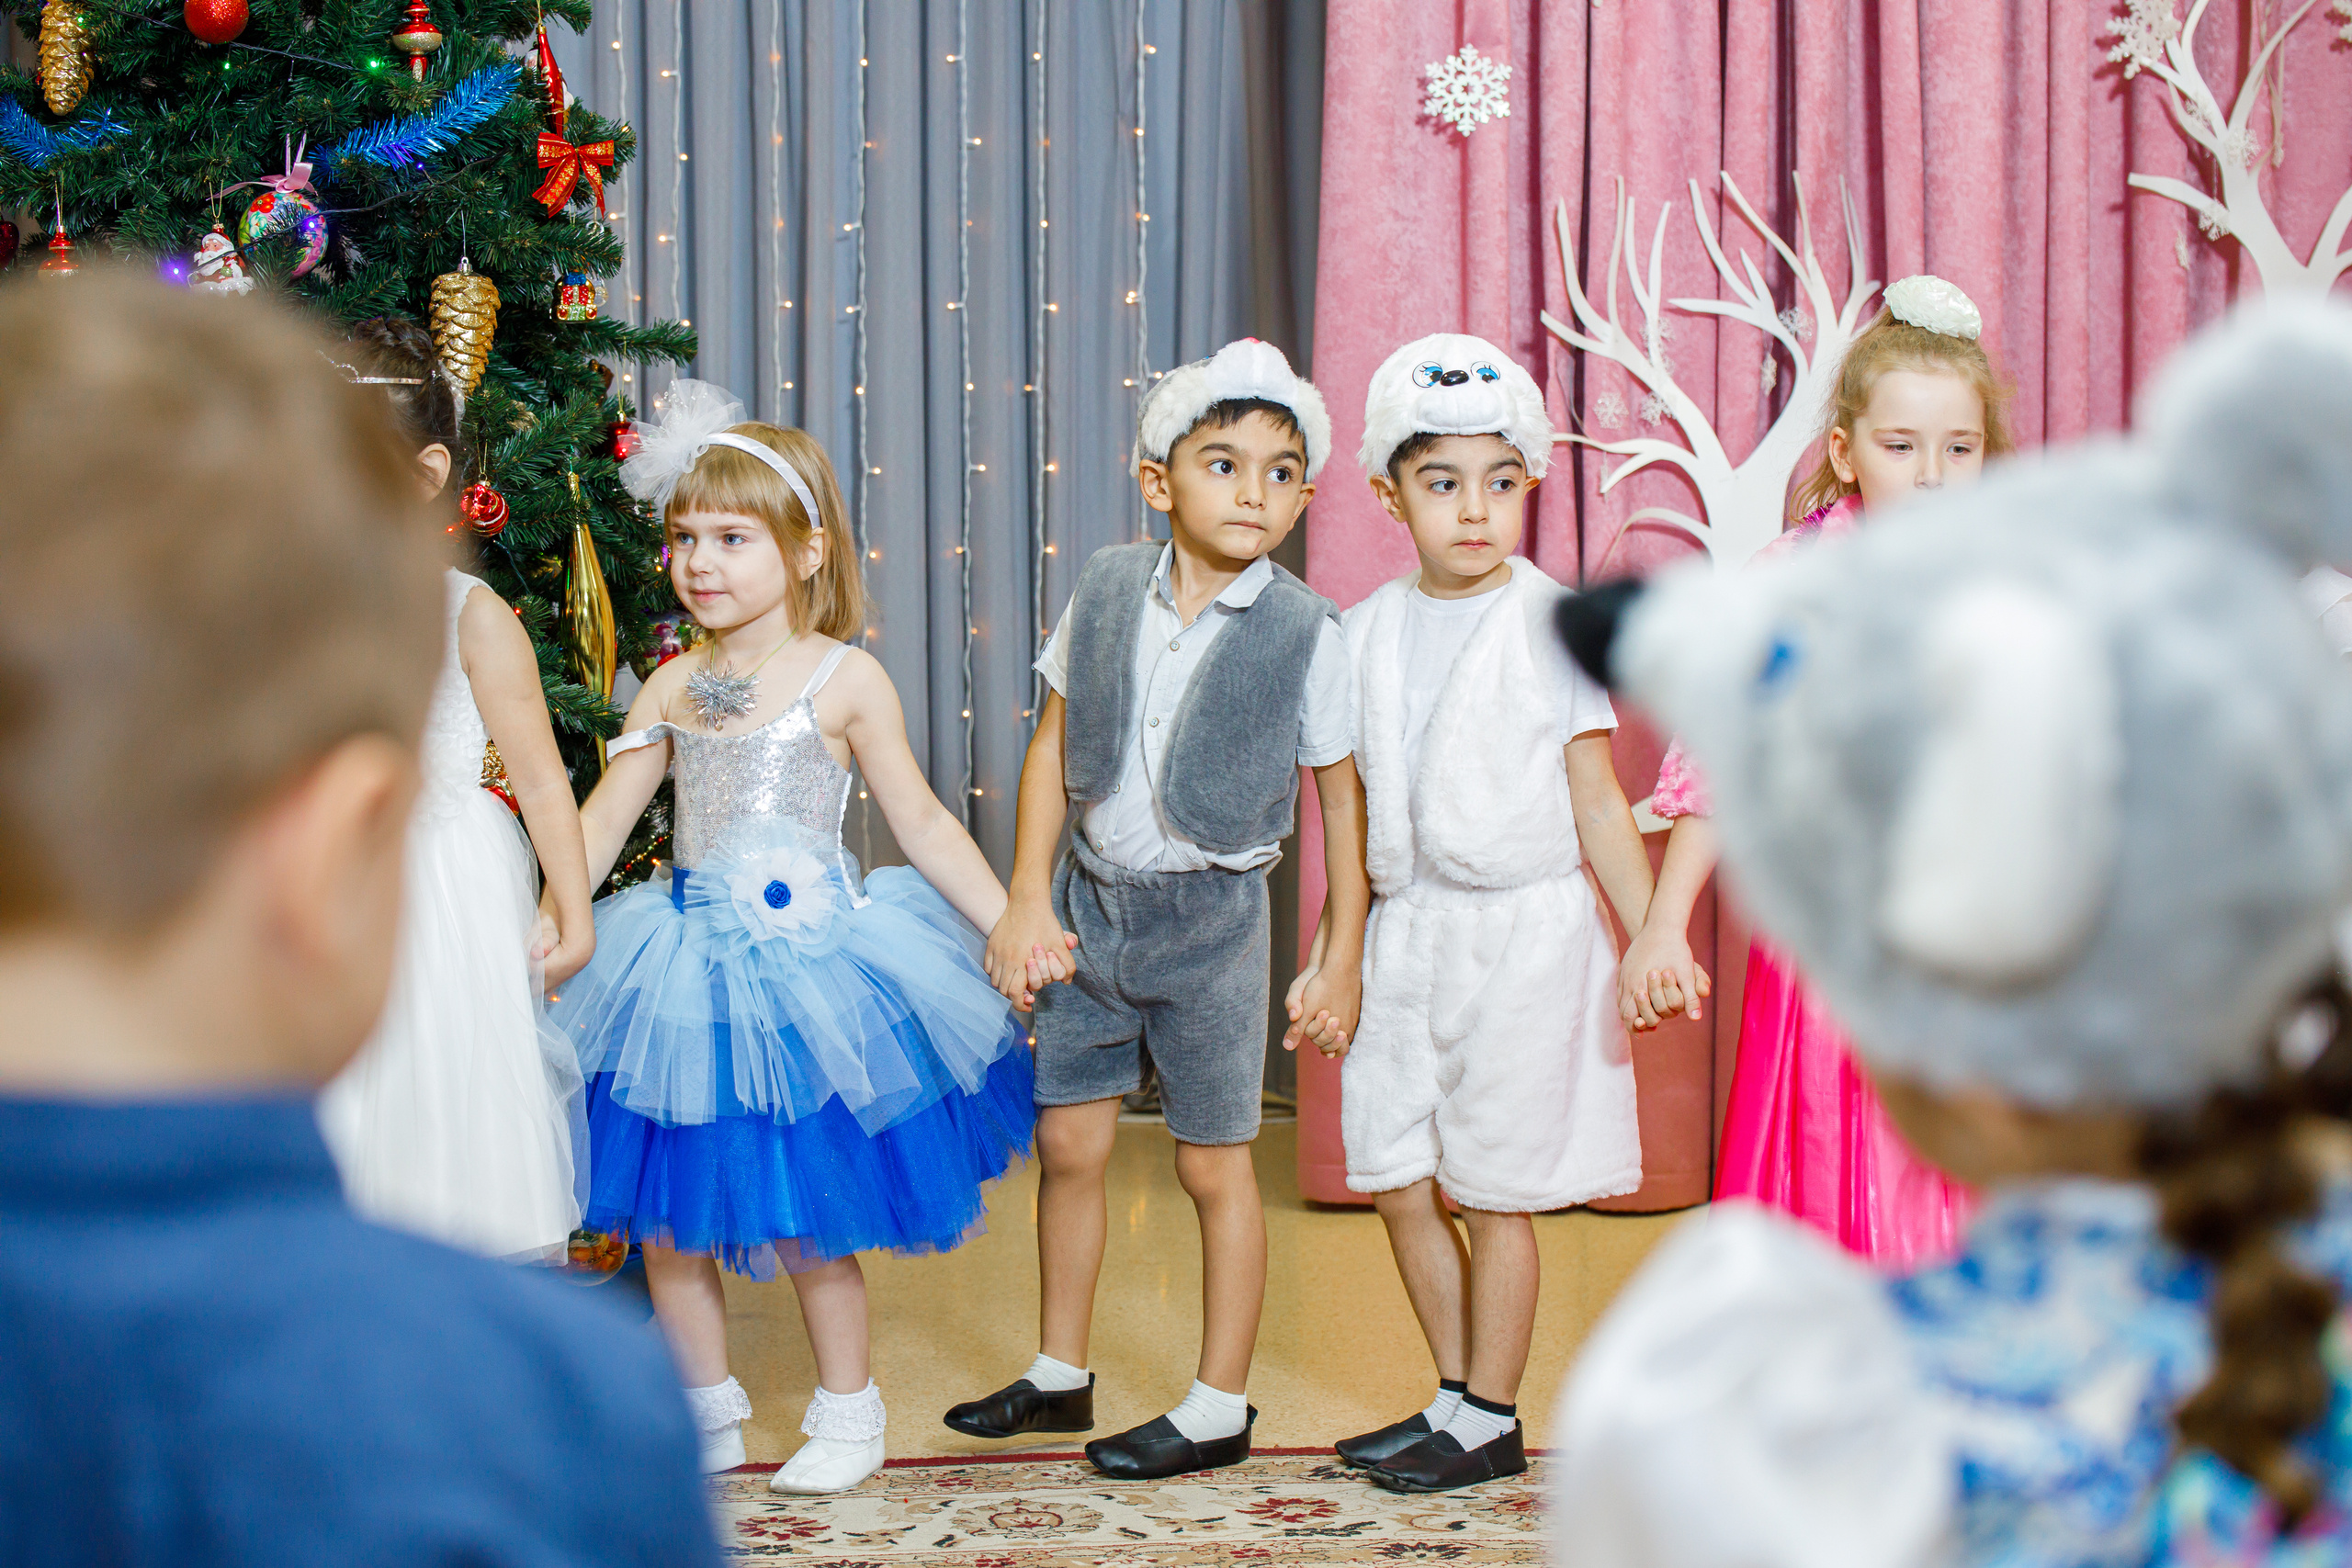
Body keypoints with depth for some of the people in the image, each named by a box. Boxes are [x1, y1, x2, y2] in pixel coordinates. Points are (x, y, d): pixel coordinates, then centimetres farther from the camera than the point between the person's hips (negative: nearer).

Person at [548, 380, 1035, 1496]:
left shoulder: (845, 679, -4)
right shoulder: (673, 687, 6)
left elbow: (922, 826, 0)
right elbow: (598, 825, 9)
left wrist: (1012, 927, -4)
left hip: (810, 958, -4)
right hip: (688, 967, 4)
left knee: (809, 1215, 1)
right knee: (665, 1211, 5)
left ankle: (847, 1412, 20)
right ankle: (706, 1416, 21)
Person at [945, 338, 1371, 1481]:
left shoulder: (1305, 635, -11)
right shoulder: (1107, 592, -3)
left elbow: (1342, 795, -4)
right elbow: (1053, 747, 5)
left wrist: (1343, 958, -4)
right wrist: (1027, 903, 0)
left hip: (1210, 916, -4)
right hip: (1093, 902, 4)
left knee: (1214, 1165, 5)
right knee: (1066, 1142, 11)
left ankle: (1219, 1407, 18)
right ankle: (1059, 1375, 29)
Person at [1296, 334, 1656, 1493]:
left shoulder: (1550, 624, -6)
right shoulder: (1368, 631, 6)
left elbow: (1597, 802, -4)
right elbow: (1364, 812, 13)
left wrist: (1652, 940, -11)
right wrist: (1332, 955, 14)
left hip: (1521, 930, -5)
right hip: (1406, 929, 5)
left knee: (1494, 1189, 1)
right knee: (1396, 1178, 7)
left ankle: (1491, 1422, 14)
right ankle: (1456, 1397, 23)